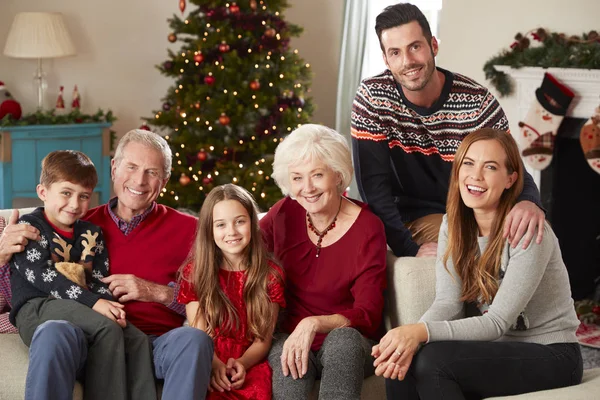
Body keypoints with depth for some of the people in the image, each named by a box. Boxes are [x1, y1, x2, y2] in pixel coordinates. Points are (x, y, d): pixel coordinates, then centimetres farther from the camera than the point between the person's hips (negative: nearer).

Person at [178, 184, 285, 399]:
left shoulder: (271, 276, 7)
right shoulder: (195, 272, 7)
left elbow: (263, 339, 4)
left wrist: (241, 363, -16)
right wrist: (215, 364, -19)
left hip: (249, 366, 0)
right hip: (207, 365, 0)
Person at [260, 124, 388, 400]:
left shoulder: (367, 229, -10)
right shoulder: (285, 214, 0)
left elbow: (368, 315, -14)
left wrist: (315, 323, -32)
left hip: (350, 346, -1)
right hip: (291, 339, 2)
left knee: (343, 338, -36)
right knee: (285, 358, -33)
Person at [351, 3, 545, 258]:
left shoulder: (476, 102, -15)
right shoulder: (372, 97, -14)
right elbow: (373, 182, -15)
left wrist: (528, 201, -38)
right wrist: (409, 249, -24)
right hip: (408, 216, -2)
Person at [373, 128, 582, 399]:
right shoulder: (453, 225, 1)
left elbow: (497, 322, -23)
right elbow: (448, 303, -8)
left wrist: (422, 332, -36)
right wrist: (409, 336, -29)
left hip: (550, 355, -5)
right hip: (499, 348, 5)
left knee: (434, 359, -27)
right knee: (401, 365, -21)